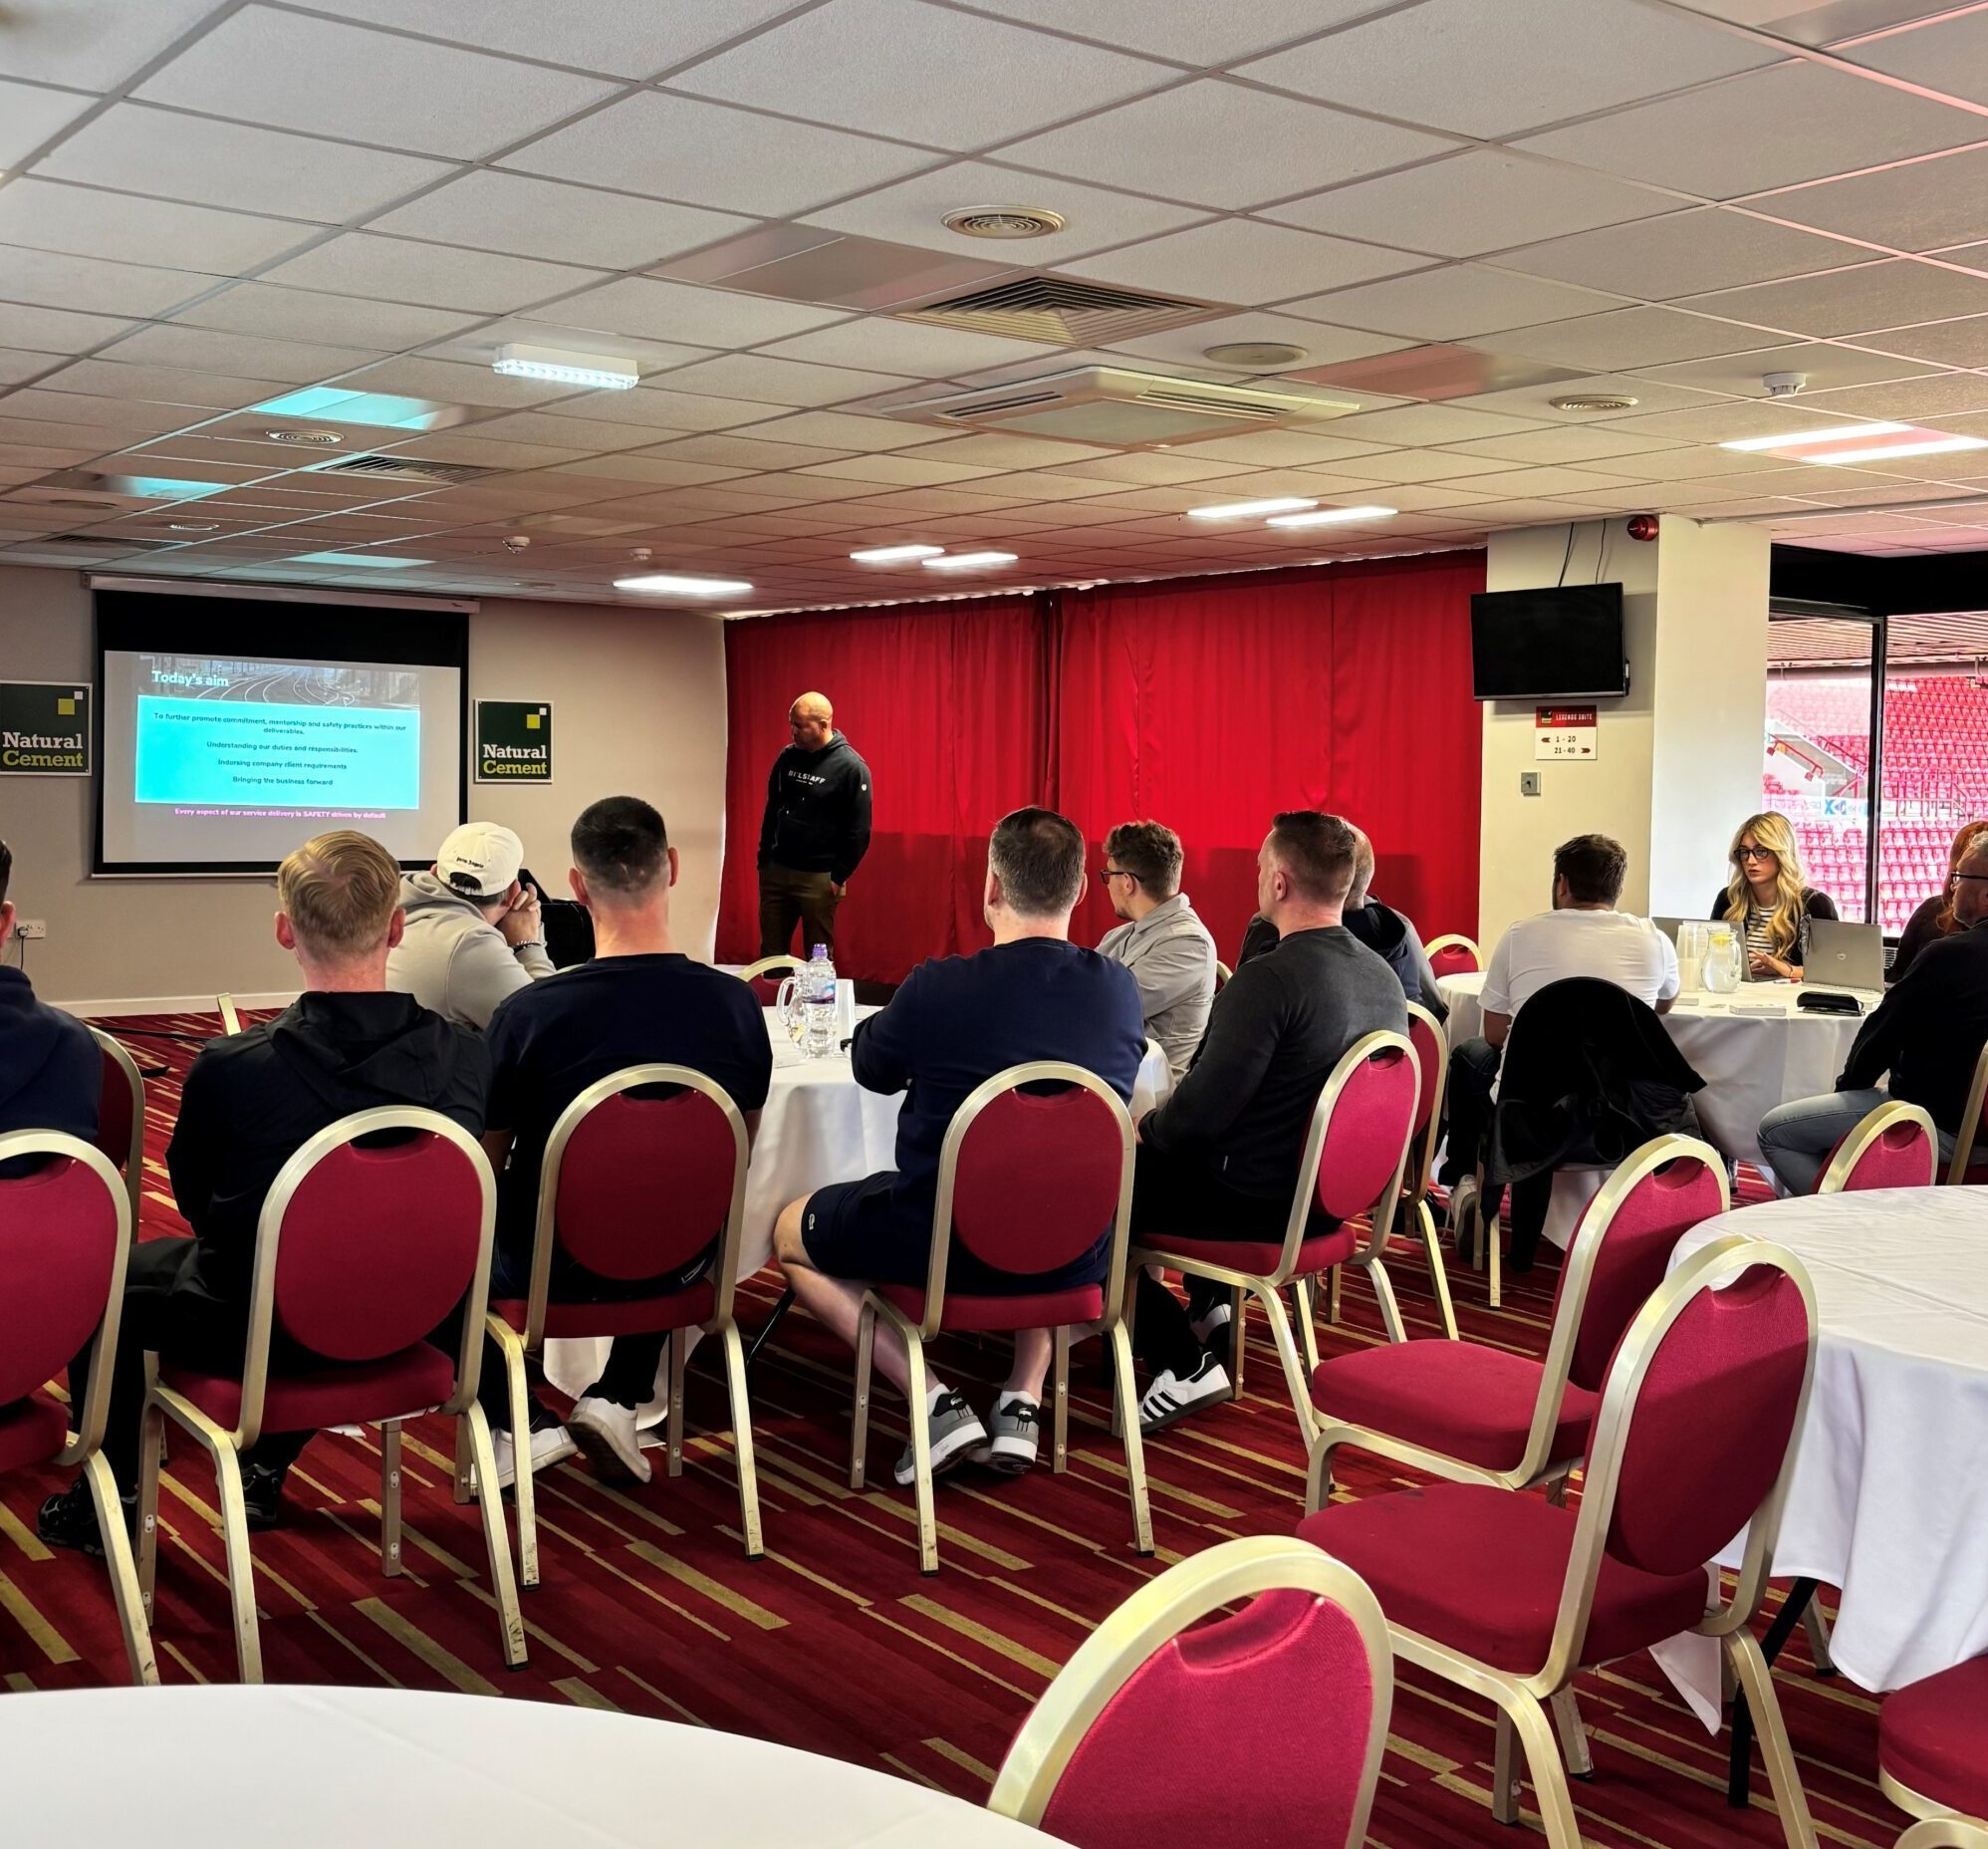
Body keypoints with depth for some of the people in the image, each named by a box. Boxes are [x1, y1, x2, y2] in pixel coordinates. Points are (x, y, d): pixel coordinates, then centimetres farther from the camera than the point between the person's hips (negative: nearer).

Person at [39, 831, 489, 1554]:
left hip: (257, 1331, -3)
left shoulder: (229, 1069, -26)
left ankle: (106, 1497, 37)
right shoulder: (466, 1057, -19)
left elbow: (197, 1204, -6)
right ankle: (266, 1469, 46)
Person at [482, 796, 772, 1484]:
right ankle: (618, 1401, 24)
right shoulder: (737, 1006, -14)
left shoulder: (525, 1014, -23)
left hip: (550, 1271, -2)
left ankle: (517, 1423, 21)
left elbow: (486, 1165, -7)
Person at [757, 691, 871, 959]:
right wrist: (764, 859, 12)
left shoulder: (850, 767, -12)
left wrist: (840, 876, -11)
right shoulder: (787, 757, 6)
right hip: (775, 870, 6)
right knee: (771, 952, 10)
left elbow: (858, 829, -11)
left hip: (819, 877, -5)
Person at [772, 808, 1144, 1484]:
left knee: (790, 1232, 23)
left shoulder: (938, 986, -19)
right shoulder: (1120, 990, -8)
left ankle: (935, 1402, 8)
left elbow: (871, 1068, 2)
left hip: (944, 1248, -4)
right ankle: (1023, 1402, 23)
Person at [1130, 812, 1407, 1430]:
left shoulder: (1267, 980, -25)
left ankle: (1185, 1363, 2)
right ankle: (1208, 1310, 35)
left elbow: (1201, 1110, -24)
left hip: (1256, 1202, -9)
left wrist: (1147, 1127, -2)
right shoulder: (1383, 978, 2)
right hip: (1328, 1192, 9)